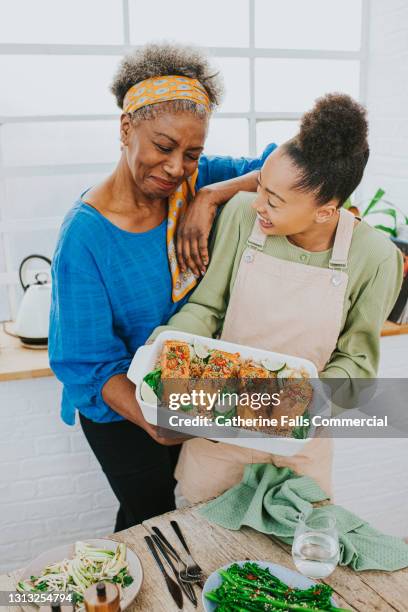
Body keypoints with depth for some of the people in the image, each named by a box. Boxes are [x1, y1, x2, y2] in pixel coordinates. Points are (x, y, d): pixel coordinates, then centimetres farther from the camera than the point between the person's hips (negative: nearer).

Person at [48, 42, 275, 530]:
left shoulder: (196, 180, -13)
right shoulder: (85, 235, -26)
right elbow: (91, 363, -25)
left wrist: (212, 195, -29)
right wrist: (151, 418, -41)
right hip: (123, 406, -4)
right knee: (151, 516, 18)